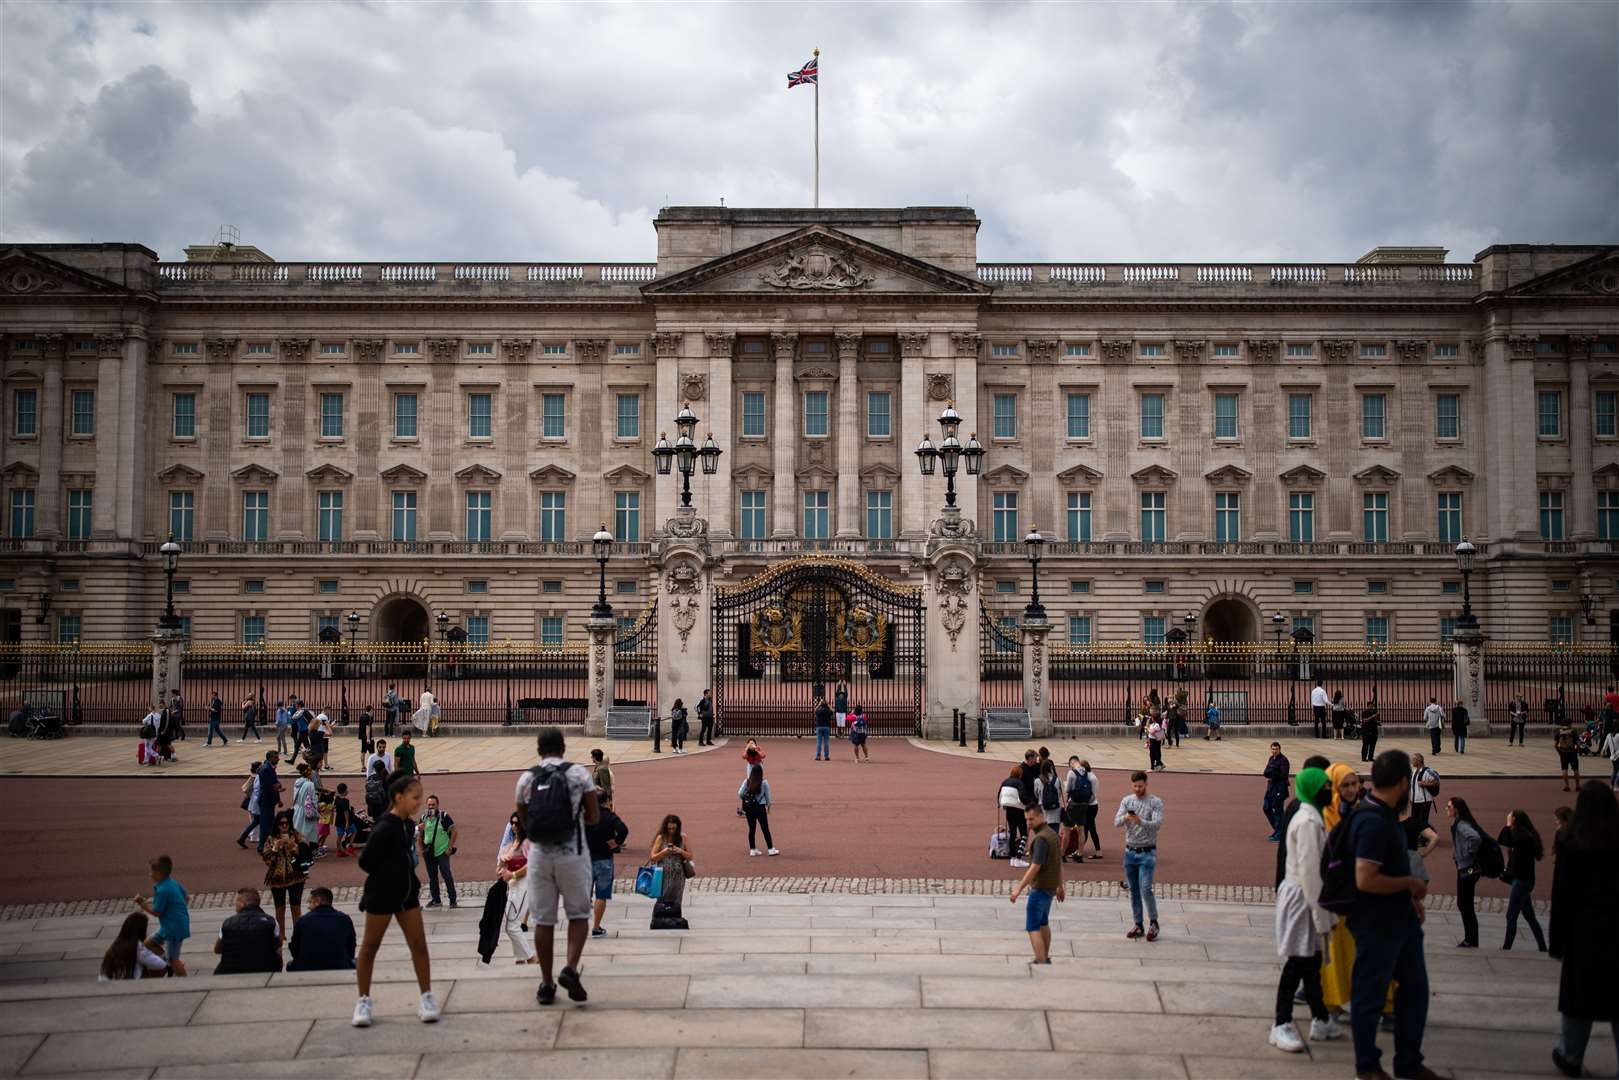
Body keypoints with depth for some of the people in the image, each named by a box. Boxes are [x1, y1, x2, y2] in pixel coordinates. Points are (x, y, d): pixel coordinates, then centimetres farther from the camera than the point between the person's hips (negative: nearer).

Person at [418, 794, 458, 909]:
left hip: (442, 852, -5)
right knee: (432, 877, 10)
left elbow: (454, 831, -6)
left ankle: (453, 900, -2)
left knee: (447, 876, -7)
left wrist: (450, 847, -10)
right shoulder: (424, 818, 6)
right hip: (428, 853, 5)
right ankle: (435, 899, 20)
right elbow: (419, 835, 16)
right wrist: (420, 849, 6)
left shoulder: (444, 817, -8)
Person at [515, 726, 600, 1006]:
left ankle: (546, 984, 12)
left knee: (543, 920, 9)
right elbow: (595, 817, 0)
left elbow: (523, 820, 13)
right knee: (578, 914, 12)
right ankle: (571, 968, -7)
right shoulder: (579, 774, -4)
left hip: (539, 854, 2)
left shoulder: (525, 779, 3)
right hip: (572, 853, -2)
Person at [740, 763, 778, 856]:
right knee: (765, 828, 4)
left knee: (751, 828, 11)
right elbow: (767, 795, 0)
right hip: (760, 807, -2)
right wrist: (768, 805, 16)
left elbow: (740, 794, -8)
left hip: (748, 807, 2)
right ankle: (771, 849, 6)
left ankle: (752, 849, 16)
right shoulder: (764, 783, -9)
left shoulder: (746, 782, -5)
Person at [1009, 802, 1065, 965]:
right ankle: (1045, 958, 34)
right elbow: (1060, 864, 18)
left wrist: (1019, 888, -25)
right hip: (1051, 887, 10)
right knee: (1043, 922, 24)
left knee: (1033, 927, -9)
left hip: (1040, 887, -10)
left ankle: (1041, 961, -15)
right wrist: (1060, 887, 26)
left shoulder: (1041, 838, -21)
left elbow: (1035, 867, -26)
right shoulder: (1053, 835, 9)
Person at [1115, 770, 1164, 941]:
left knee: (1145, 890, -12)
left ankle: (1153, 922, 6)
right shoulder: (1126, 801, 6)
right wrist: (1125, 818, -27)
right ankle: (1138, 925, 18)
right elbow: (1116, 822, -4)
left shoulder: (1156, 802, -5)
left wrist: (1140, 821, -35)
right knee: (1134, 890, 9)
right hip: (1130, 851, 4)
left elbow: (1157, 824, -17)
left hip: (1147, 852, -4)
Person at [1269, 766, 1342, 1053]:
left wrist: (1324, 914, 16)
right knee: (1297, 963, -3)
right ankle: (1282, 1025, 4)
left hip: (1305, 897, 10)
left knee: (1312, 961, 17)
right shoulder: (1309, 821, -20)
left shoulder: (1312, 818, 11)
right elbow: (1309, 871, -22)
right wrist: (1322, 916, -19)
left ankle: (1321, 1020, 27)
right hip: (1301, 898, -10)